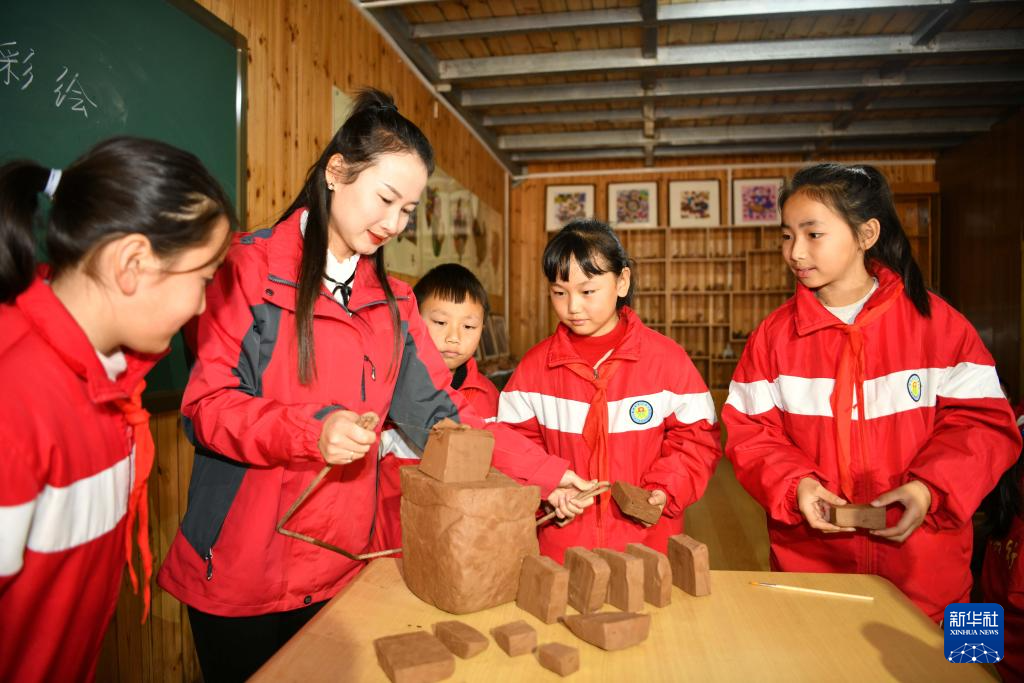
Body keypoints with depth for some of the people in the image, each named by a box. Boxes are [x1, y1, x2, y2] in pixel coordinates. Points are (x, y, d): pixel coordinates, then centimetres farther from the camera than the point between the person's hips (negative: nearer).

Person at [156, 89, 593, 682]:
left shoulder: (392, 302, 5)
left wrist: (543, 473, -9)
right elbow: (207, 405, -12)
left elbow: (439, 411, 0)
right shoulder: (250, 269, -10)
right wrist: (310, 431, -29)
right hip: (237, 573, -4)